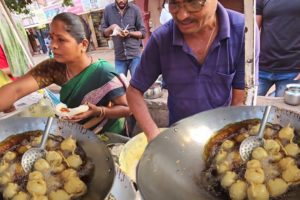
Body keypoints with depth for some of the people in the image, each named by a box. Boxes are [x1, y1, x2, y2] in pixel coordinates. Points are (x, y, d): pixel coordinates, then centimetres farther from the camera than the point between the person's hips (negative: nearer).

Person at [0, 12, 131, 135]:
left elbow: (127, 108, -18)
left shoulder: (104, 74, -27)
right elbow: (16, 90, -25)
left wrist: (99, 111, -33)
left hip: (108, 137, -3)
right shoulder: (54, 67, -14)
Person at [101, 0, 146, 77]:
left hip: (135, 55, -1)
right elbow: (103, 32, 9)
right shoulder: (108, 9, 4)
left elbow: (143, 32, 1)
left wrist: (129, 33, -16)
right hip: (119, 57, 2)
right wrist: (111, 27, -12)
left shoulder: (135, 9, -1)